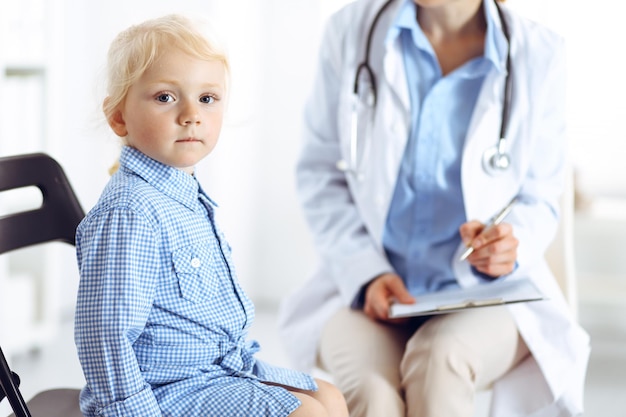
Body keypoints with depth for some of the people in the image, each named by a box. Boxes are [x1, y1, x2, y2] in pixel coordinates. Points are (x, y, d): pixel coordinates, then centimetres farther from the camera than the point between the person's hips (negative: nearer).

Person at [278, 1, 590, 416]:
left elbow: (539, 198, 6)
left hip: (487, 294, 0)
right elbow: (321, 172, 5)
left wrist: (508, 247, -18)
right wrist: (366, 274, -9)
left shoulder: (540, 55, -3)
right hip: (366, 291, 1)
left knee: (437, 358, -35)